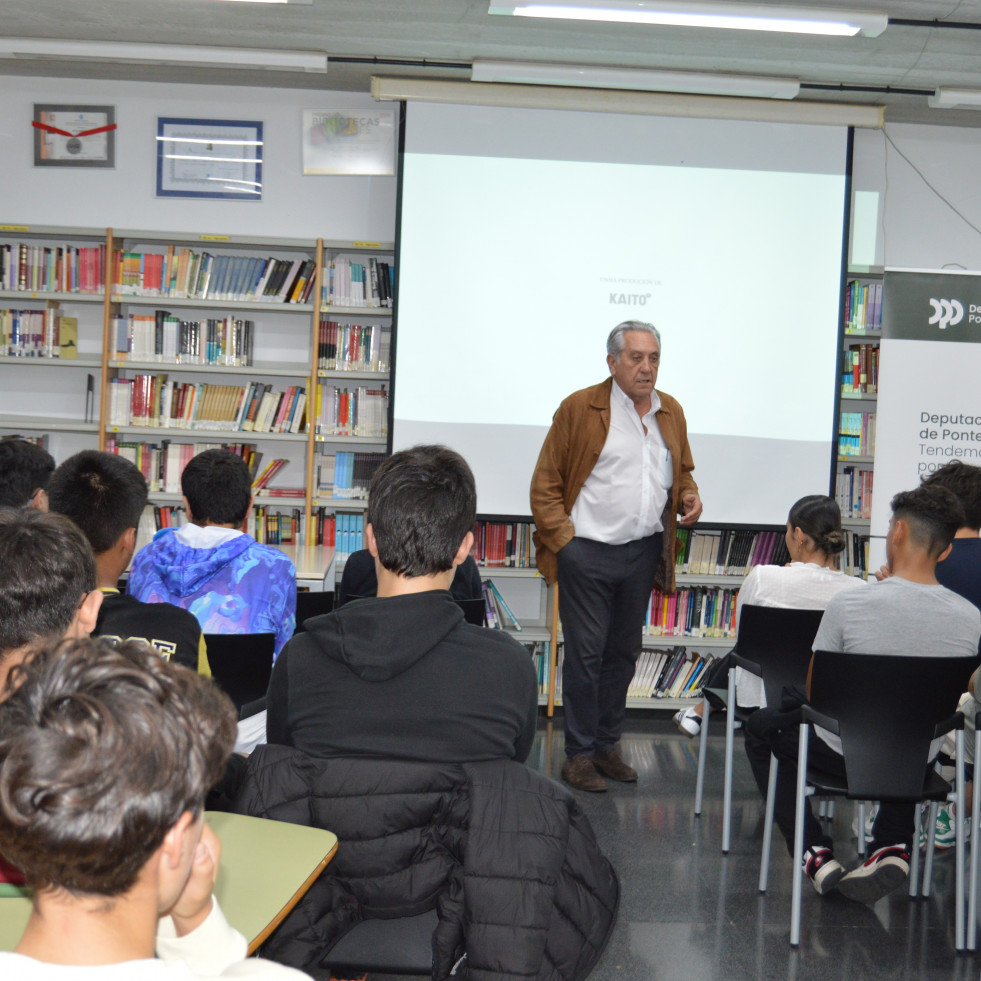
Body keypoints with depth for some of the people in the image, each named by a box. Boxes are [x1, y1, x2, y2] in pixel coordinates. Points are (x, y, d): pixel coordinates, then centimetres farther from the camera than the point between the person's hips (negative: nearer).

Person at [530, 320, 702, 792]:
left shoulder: (671, 412, 11)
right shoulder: (579, 408, -6)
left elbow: (682, 470, 23)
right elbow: (545, 483, -4)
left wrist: (688, 496, 1)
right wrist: (561, 536, -11)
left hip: (643, 553, 5)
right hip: (588, 553, -5)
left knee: (623, 654, 13)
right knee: (585, 655, 0)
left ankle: (607, 745, 26)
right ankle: (579, 753, 11)